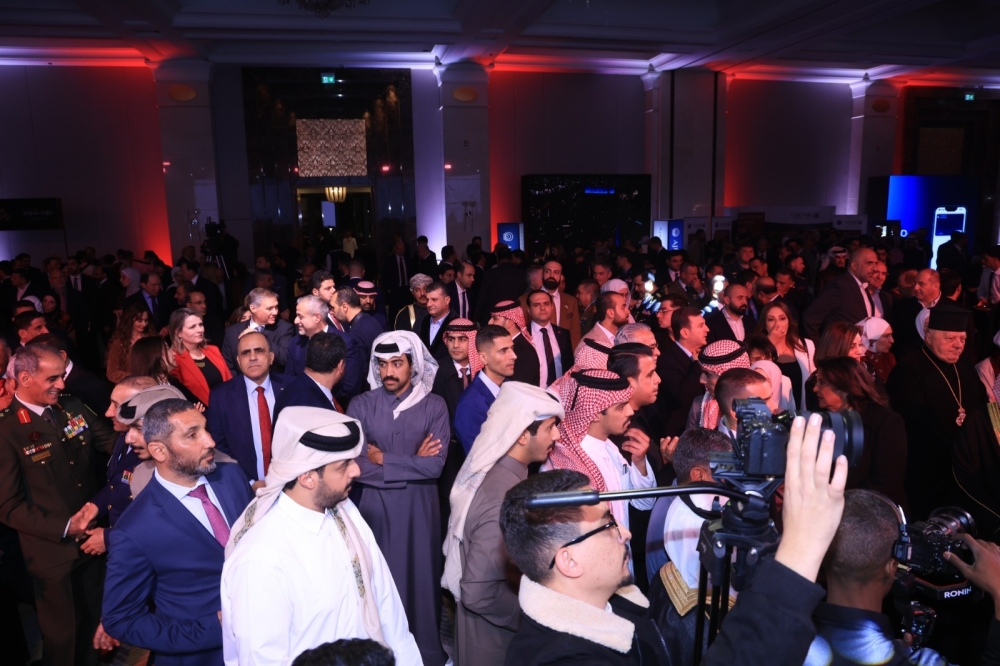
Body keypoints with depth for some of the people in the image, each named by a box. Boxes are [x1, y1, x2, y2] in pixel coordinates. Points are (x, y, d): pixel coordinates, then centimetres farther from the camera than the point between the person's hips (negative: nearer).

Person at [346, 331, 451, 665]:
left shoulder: (434, 406, -5)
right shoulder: (361, 405, -4)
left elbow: (435, 465, -15)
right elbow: (355, 465, -13)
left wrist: (382, 458, -11)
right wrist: (412, 463, -13)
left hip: (420, 509, 0)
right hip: (375, 508, 0)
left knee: (421, 580, 13)